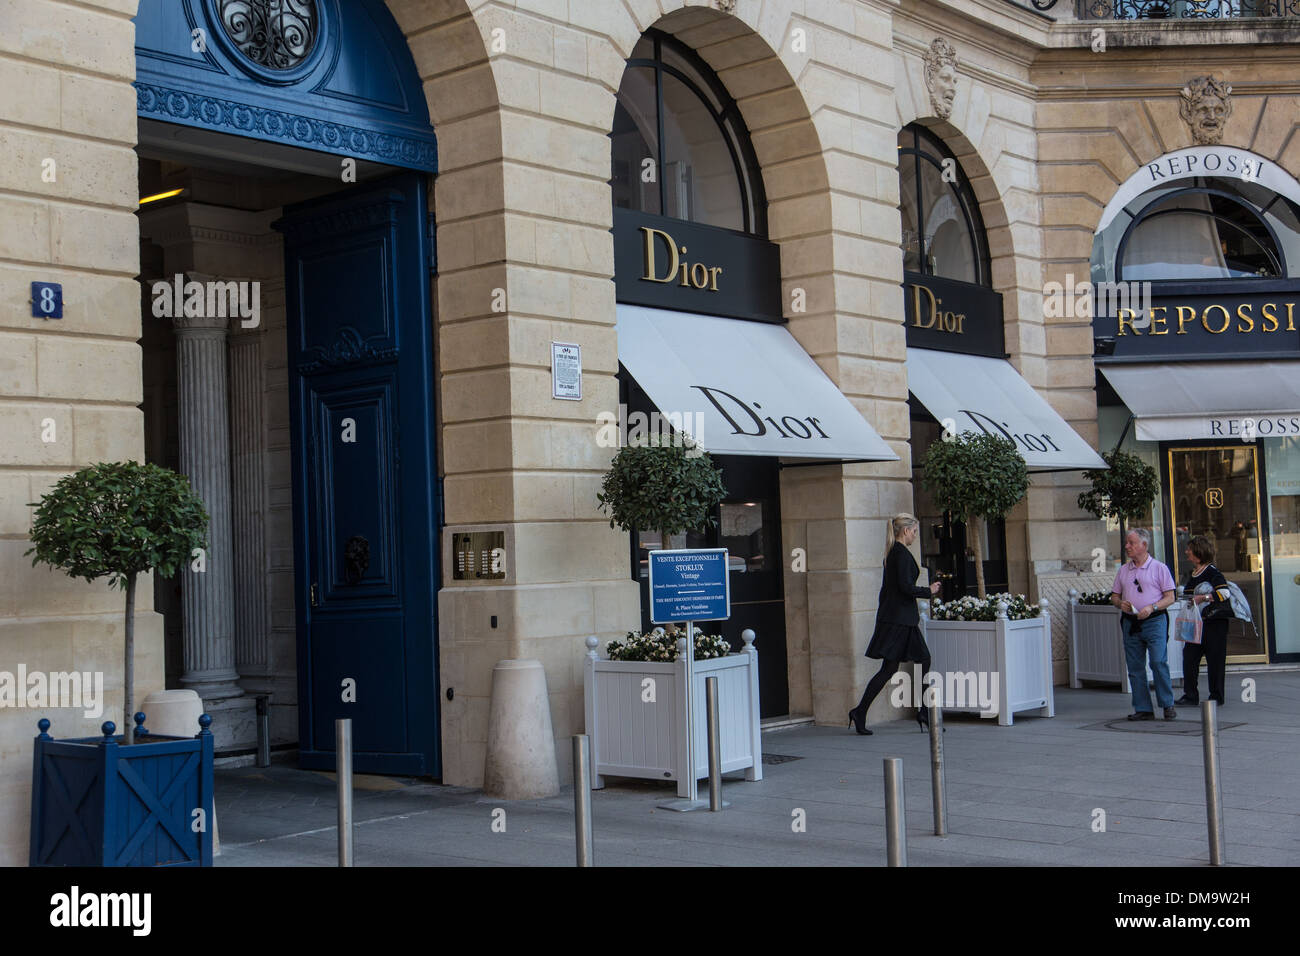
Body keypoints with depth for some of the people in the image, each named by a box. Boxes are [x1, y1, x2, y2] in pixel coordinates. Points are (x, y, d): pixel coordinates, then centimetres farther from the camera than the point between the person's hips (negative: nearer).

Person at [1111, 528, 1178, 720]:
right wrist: (1121, 603, -4)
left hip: (1154, 621, -5)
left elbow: (1170, 597, -2)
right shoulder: (1123, 569, 14)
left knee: (1159, 662, -14)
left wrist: (1151, 607, -16)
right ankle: (1143, 709, 9)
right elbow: (1114, 596, 18)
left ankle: (1168, 705, -2)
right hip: (1131, 623, 5)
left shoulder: (1159, 567, 1)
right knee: (1135, 667, 3)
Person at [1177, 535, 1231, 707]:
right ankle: (1190, 695, 7)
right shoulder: (1192, 573, 14)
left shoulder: (1212, 572, -11)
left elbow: (1225, 593, -24)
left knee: (1214, 659, -2)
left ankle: (1216, 696, 7)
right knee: (1189, 656, 2)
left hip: (1214, 622, -8)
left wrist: (1203, 598, -28)